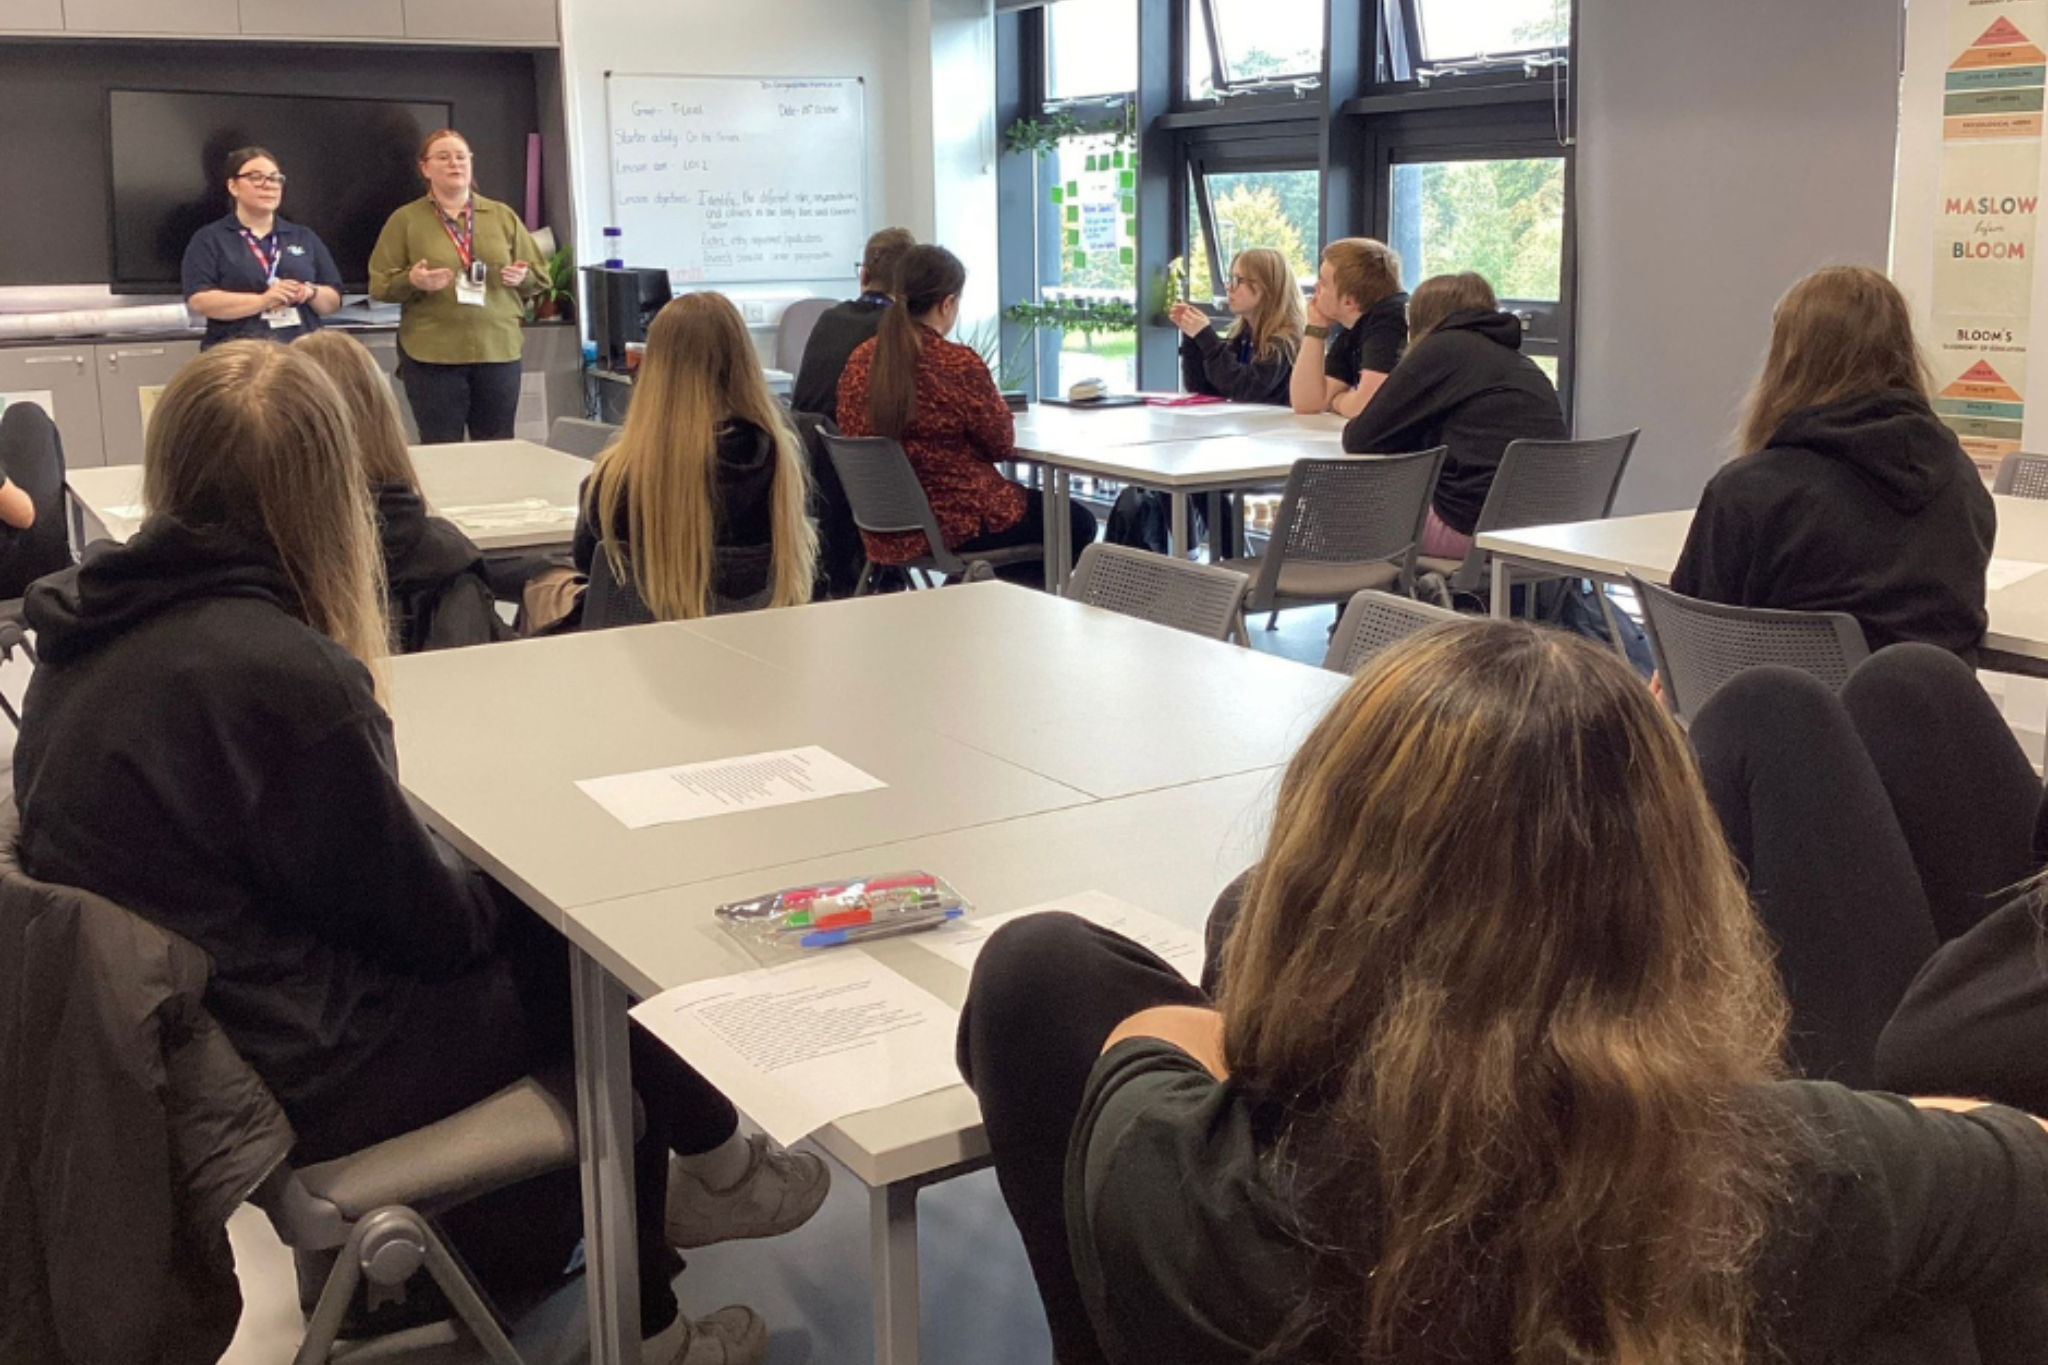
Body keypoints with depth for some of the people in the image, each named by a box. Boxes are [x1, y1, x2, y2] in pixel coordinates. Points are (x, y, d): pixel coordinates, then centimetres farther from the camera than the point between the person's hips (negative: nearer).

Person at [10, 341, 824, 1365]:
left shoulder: (85, 638, -1)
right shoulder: (281, 675, -29)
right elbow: (419, 915, -17)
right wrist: (499, 891, 4)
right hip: (279, 1079, -8)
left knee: (522, 928, 17)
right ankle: (711, 1160, 38)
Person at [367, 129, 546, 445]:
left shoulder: (503, 215, 13)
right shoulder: (405, 220, 5)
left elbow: (538, 277, 15)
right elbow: (380, 285, 3)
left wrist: (522, 277, -7)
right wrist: (411, 282, -17)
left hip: (499, 349, 2)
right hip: (432, 354, -2)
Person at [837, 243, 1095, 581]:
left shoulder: (860, 361, -3)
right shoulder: (959, 364, -21)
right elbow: (1002, 445, -9)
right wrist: (994, 402, 11)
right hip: (958, 526, -7)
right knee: (1078, 524, 16)